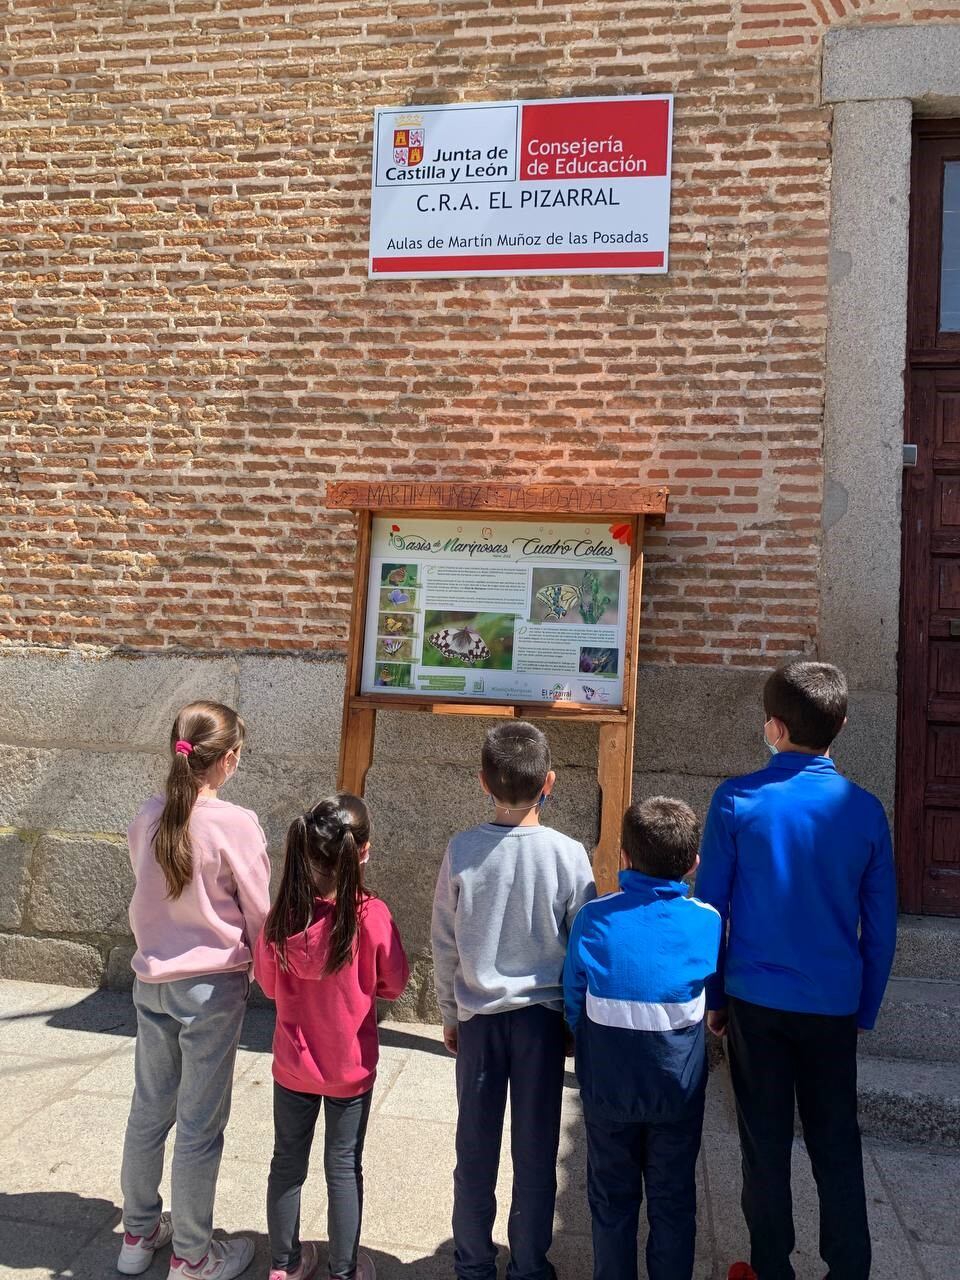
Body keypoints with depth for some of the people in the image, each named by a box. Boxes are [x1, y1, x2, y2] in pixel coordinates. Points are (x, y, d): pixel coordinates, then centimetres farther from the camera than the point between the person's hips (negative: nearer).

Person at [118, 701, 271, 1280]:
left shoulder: (148, 818, -3)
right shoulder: (236, 825, -19)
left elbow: (146, 899, 8)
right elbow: (260, 915, -10)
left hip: (151, 980, 6)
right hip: (213, 986, -6)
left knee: (149, 1109, 20)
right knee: (200, 1124, 8)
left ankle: (139, 1232, 37)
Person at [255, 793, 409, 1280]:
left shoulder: (284, 913, -15)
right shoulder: (370, 915, -23)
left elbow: (269, 984, 0)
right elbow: (393, 985, -8)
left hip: (293, 1063, 3)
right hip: (350, 1067, -2)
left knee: (288, 1162, 19)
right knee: (344, 1168, 14)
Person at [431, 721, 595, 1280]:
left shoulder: (462, 851, -12)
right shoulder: (568, 854, -14)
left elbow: (445, 945, -3)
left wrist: (450, 1015, 11)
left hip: (478, 1016, 1)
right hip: (542, 1015, -1)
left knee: (476, 1148, 15)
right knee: (536, 1150, 13)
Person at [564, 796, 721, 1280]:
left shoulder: (593, 919, -15)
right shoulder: (708, 922, -12)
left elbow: (574, 1004, -6)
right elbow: (714, 997, 1)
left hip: (607, 1084, 0)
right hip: (679, 1088, 0)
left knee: (613, 1197, 19)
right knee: (673, 1199, 19)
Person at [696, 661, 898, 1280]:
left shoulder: (737, 801, -11)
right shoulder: (865, 810, -5)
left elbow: (708, 907, -6)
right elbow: (881, 927, 1)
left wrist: (712, 995, 5)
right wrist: (866, 1010, 13)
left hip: (756, 998, -1)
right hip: (834, 1004, 2)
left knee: (766, 1142, 12)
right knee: (838, 1143, 15)